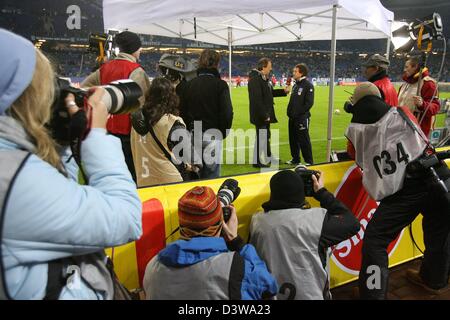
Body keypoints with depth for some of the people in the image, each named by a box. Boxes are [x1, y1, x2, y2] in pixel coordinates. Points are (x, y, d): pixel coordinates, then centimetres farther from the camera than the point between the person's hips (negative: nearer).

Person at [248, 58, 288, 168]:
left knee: (266, 136, 21)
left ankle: (268, 157, 36)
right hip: (260, 115, -10)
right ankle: (258, 161, 11)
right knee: (261, 137, -1)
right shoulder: (255, 79, -20)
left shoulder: (264, 78, 12)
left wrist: (283, 91, 12)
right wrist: (264, 115, -24)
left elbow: (270, 92, 22)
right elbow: (257, 99, -25)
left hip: (266, 113, 10)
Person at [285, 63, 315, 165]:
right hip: (292, 118, 8)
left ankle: (309, 161, 6)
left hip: (302, 118, -8)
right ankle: (295, 159, 26)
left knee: (304, 140, -4)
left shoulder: (308, 85, -10)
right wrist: (289, 111, 7)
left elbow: (309, 103, -16)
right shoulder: (295, 85, 15)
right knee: (293, 139, 14)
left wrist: (298, 113, -16)